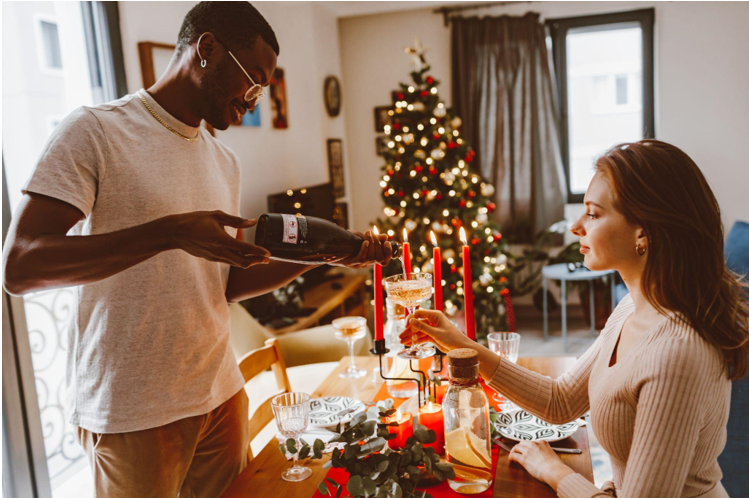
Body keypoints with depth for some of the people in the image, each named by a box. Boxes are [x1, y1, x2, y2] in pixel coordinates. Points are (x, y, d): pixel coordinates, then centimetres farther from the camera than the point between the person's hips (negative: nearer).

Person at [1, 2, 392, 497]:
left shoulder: (225, 161, 11)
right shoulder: (95, 131, -10)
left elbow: (229, 282, 11)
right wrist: (170, 232, -29)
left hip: (222, 393, 6)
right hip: (132, 415, -6)